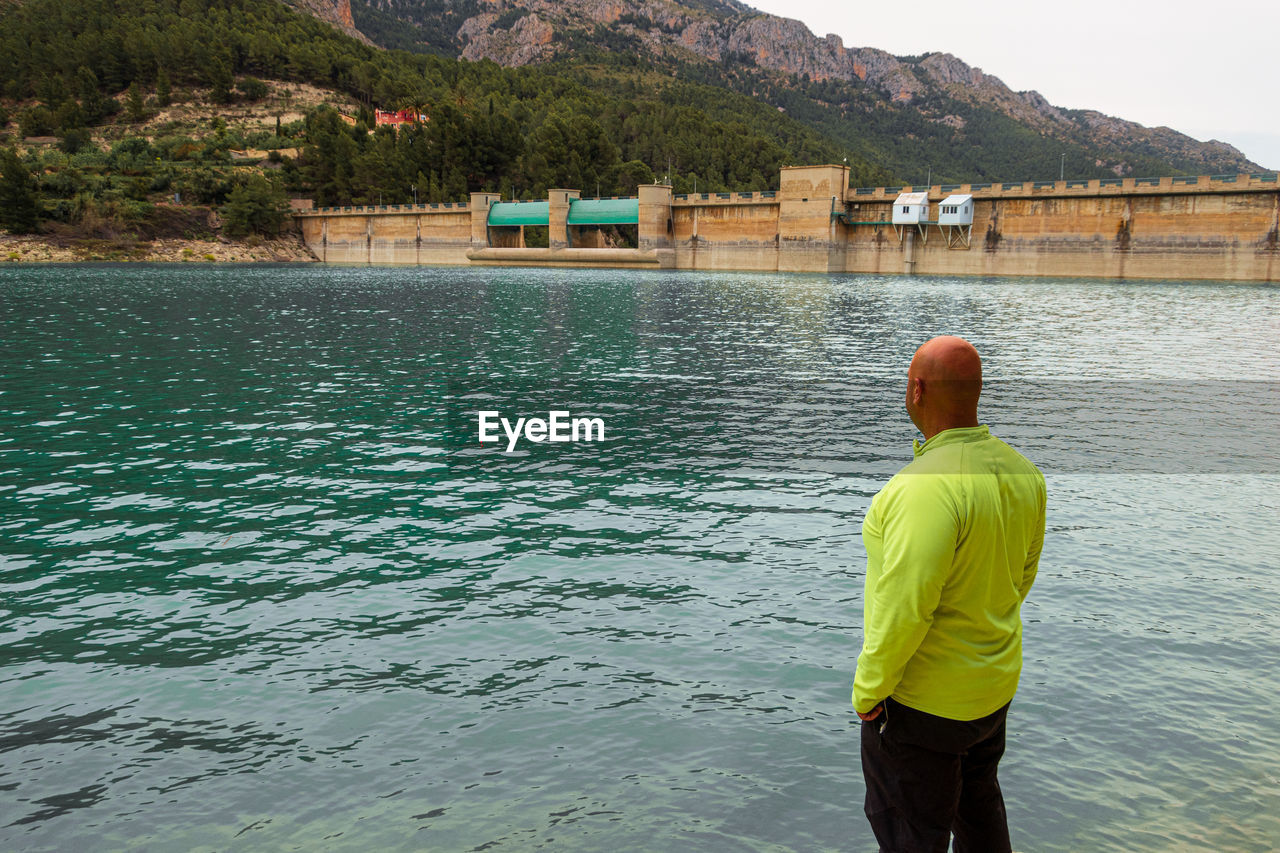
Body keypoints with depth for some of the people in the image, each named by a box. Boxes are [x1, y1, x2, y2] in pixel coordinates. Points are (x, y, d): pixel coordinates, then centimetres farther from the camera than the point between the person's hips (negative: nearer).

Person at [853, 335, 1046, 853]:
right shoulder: (1022, 473, -4)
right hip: (996, 683, 8)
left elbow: (904, 606, -31)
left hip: (920, 698, -8)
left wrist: (867, 689, -17)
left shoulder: (927, 486, -31)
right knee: (977, 802, 29)